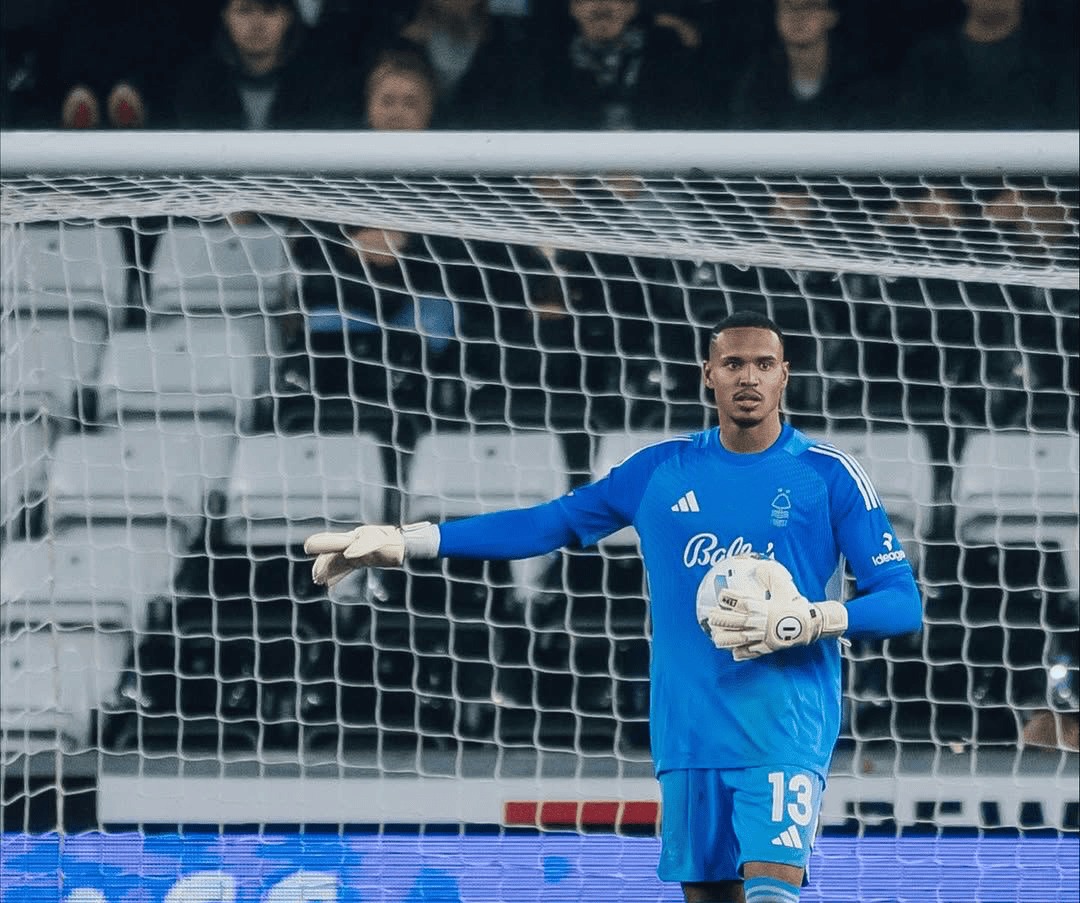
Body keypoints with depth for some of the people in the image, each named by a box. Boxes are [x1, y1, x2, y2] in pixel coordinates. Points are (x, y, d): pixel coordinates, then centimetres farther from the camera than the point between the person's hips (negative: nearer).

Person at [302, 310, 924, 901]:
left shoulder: (829, 475, -1)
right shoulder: (663, 470, 10)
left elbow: (902, 602, -3)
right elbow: (545, 524, 16)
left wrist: (799, 623, -20)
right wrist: (405, 541, 11)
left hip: (785, 731, -4)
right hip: (688, 732, 4)